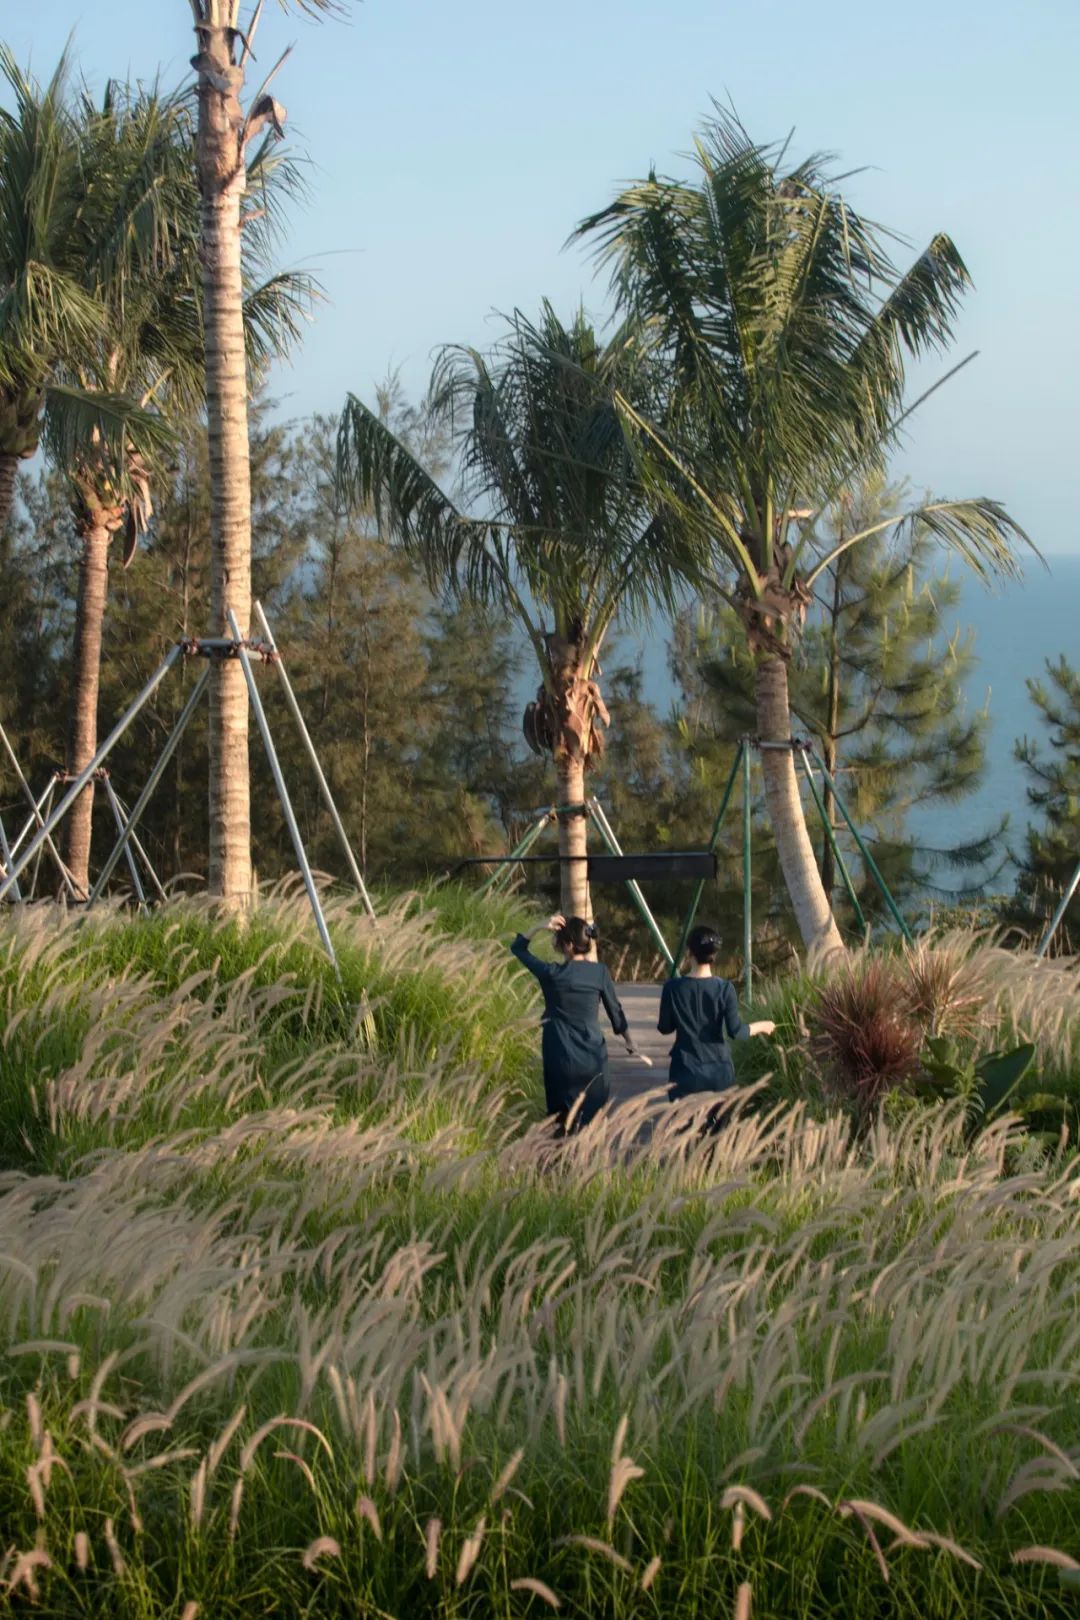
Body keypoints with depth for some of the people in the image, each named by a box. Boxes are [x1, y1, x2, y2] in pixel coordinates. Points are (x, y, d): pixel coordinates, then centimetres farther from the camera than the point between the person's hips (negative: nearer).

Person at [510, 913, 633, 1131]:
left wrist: (540, 927, -8)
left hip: (561, 1060, -2)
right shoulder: (599, 972, -6)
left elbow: (518, 948, 3)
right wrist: (628, 1040, 22)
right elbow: (614, 1009, 7)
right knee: (595, 1121, 12)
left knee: (565, 1123, 6)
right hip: (594, 1059, 2)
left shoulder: (551, 973, -11)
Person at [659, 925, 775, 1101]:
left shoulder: (673, 988, -7)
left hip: (685, 1070, -1)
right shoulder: (724, 989, -9)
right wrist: (760, 1027, 9)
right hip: (719, 1070, 1)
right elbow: (736, 1032, -9)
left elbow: (665, 1028, 3)